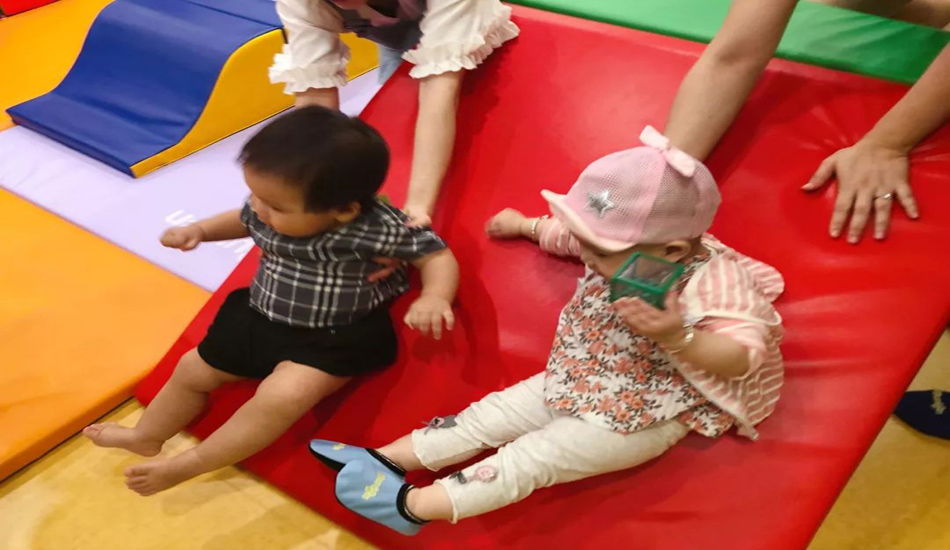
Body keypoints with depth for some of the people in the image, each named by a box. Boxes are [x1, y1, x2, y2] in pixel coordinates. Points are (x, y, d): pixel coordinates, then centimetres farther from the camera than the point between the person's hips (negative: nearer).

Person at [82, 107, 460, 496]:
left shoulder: (379, 229, -29)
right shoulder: (265, 211, -10)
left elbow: (437, 256, -20)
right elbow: (243, 221, 14)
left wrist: (435, 297, -39)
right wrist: (200, 230, 0)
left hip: (333, 338, -7)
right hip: (261, 318, 7)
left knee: (281, 397, -31)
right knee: (194, 369, 16)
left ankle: (191, 463, -10)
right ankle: (146, 436, 44)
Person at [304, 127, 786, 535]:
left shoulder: (708, 286, -29)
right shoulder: (625, 250, -6)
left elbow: (744, 356, -34)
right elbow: (571, 239, 15)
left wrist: (677, 337, -50)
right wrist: (529, 226, 27)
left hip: (643, 416, -8)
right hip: (580, 383, 8)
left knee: (534, 456, -16)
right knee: (493, 413, 3)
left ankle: (414, 505, -17)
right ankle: (390, 458, 8)